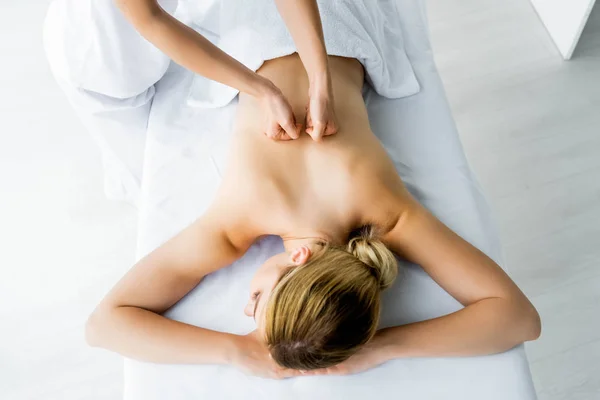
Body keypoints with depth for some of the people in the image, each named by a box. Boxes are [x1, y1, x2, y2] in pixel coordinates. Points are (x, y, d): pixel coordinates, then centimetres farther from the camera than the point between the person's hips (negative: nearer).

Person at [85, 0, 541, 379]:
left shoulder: (385, 211, -43)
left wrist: (383, 346, -49)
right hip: (255, 49, 0)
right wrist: (234, 350, -48)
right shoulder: (234, 221, -42)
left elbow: (521, 315, -40)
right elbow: (102, 322, -37)